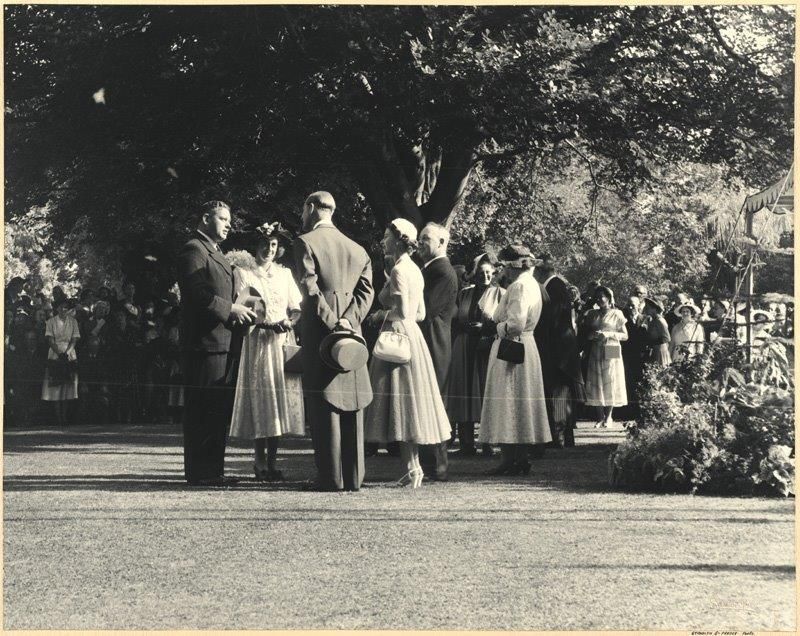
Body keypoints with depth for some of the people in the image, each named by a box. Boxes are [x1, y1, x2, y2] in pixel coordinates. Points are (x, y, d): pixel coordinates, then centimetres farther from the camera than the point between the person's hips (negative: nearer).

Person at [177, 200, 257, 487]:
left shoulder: (215, 253, 24)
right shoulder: (193, 250, -9)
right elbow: (197, 293, -20)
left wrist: (236, 312, 12)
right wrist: (230, 309, -19)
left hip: (220, 342, 11)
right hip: (203, 342, -11)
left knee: (218, 410, 13)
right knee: (202, 410, -8)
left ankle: (213, 470, 19)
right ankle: (199, 472, -5)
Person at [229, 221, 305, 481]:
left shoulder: (285, 274, 16)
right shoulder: (243, 274, 5)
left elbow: (296, 308, 14)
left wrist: (290, 322, -9)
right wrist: (265, 324, -18)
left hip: (283, 342, 3)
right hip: (257, 342, -3)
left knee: (281, 399, -1)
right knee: (259, 399, -7)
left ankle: (272, 459, 4)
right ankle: (260, 460, -1)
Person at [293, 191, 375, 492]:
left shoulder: (305, 242, -3)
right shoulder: (357, 249, 15)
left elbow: (310, 289, -14)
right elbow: (366, 291, 5)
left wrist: (331, 322, -13)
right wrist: (346, 321, -5)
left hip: (319, 332, -5)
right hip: (352, 332, 5)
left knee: (324, 407, -3)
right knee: (351, 404, 7)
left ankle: (331, 477, -5)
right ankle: (353, 476, 8)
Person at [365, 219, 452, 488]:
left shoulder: (399, 270, -14)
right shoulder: (415, 270, 14)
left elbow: (402, 311, -22)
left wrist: (381, 315, -5)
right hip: (412, 334, 9)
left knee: (401, 399, -6)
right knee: (410, 398, 10)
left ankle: (412, 468, -6)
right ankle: (413, 467, 12)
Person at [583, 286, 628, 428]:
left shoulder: (616, 314, 1)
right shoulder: (592, 314, 12)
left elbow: (625, 336, 0)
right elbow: (586, 333, 14)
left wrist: (609, 334, -14)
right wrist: (592, 335, -8)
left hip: (611, 353, -3)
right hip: (595, 353, 3)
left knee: (610, 383, -3)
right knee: (596, 384, -1)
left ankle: (608, 417, 5)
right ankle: (600, 417, 3)